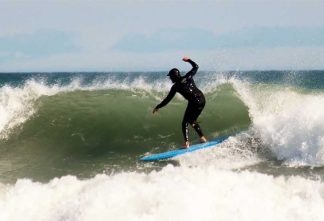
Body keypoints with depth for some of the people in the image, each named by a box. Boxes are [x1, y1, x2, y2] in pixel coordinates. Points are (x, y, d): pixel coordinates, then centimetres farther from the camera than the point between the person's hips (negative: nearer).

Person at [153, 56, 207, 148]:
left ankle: (186, 142, -11)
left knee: (185, 123, 5)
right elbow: (196, 67, 25)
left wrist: (158, 107, 16)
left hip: (194, 102, -6)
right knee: (192, 120, 25)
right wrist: (188, 60, 36)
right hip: (202, 99, 6)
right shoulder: (188, 77, 11)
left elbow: (167, 99, 6)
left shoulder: (175, 86, 1)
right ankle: (202, 137, 19)